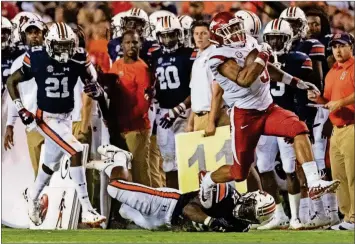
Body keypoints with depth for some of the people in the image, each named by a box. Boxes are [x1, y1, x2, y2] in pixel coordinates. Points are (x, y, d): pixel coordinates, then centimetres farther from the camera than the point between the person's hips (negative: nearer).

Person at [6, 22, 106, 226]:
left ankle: (33, 196, 52)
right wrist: (21, 110, -12)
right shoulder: (38, 58, -16)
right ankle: (87, 211, -20)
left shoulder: (78, 59, -8)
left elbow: (95, 86, 0)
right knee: (76, 152, -21)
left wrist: (96, 90, -24)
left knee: (52, 164, 22)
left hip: (66, 118, 5)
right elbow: (12, 81, -4)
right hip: (46, 118, -5)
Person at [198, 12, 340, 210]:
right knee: (240, 172, 4)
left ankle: (314, 183, -26)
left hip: (268, 109, 6)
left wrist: (298, 83, 26)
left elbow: (269, 70, 24)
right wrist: (262, 56, -26)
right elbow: (244, 80, -31)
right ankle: (208, 181, 37)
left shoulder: (247, 48, 9)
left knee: (299, 129, -20)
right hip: (246, 117, -6)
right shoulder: (221, 58, -16)